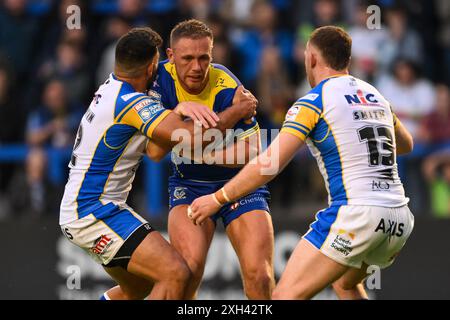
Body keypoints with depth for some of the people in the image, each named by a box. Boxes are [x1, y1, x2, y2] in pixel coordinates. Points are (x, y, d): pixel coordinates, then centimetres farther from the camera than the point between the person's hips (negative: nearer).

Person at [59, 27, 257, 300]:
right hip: (93, 213, -10)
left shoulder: (112, 89, 8)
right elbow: (192, 138, -28)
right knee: (176, 274, -19)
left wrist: (181, 109, -6)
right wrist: (238, 111, -12)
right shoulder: (132, 103, -21)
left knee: (139, 287, 22)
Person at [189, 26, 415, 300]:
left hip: (354, 214, -7)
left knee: (287, 296, -7)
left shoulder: (313, 102, -3)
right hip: (399, 216, 7)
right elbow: (406, 144, 35)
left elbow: (269, 164, -9)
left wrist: (218, 199, 0)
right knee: (345, 284, 32)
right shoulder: (376, 96, 16)